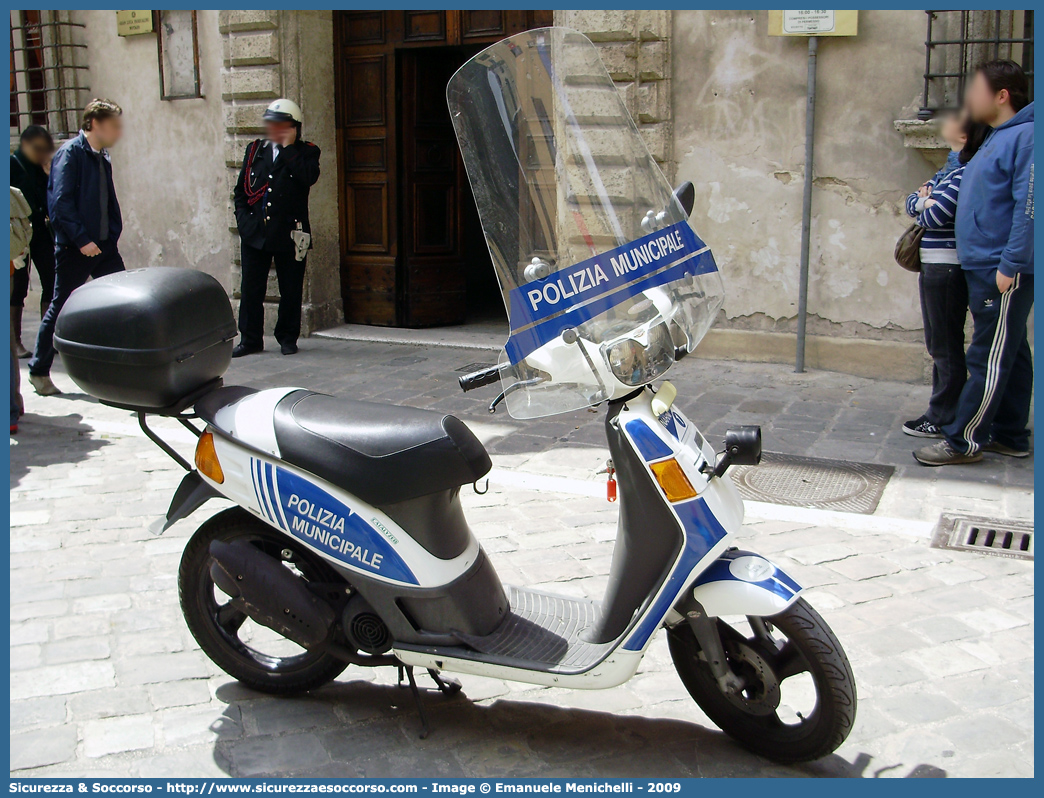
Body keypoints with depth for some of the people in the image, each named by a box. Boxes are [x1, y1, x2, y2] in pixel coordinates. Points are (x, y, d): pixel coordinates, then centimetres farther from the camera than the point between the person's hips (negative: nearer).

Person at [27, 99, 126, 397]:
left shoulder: (102, 157, 14)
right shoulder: (70, 153, -11)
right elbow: (61, 201, -18)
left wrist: (113, 234, 7)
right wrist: (81, 239, -21)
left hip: (104, 245, 7)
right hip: (75, 248, -7)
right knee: (61, 308, 3)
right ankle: (38, 371, 16)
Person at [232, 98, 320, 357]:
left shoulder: (306, 152, 4)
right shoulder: (255, 150, 14)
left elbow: (309, 177, -18)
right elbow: (241, 189, 16)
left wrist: (288, 148, -13)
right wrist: (243, 218, 4)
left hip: (290, 233, -3)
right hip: (255, 233, 3)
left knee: (290, 290, 4)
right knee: (251, 288, 4)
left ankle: (288, 338, 18)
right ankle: (250, 339, 14)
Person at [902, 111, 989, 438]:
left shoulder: (966, 174, -16)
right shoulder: (950, 169, 15)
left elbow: (934, 216, -22)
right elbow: (912, 202, 16)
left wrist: (925, 204, 0)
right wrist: (924, 199, -6)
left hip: (947, 268, -10)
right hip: (935, 267, 10)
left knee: (946, 346, -4)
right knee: (941, 345, 15)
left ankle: (943, 420, 3)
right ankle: (941, 412, 24)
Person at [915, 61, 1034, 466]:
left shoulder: (1025, 136, -14)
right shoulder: (998, 138, 16)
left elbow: (1028, 206, -20)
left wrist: (1010, 265, -22)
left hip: (1003, 271, -10)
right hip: (985, 267, 10)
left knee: (991, 359, -4)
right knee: (1008, 356, 14)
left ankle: (964, 441, 0)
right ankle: (1010, 436, 22)